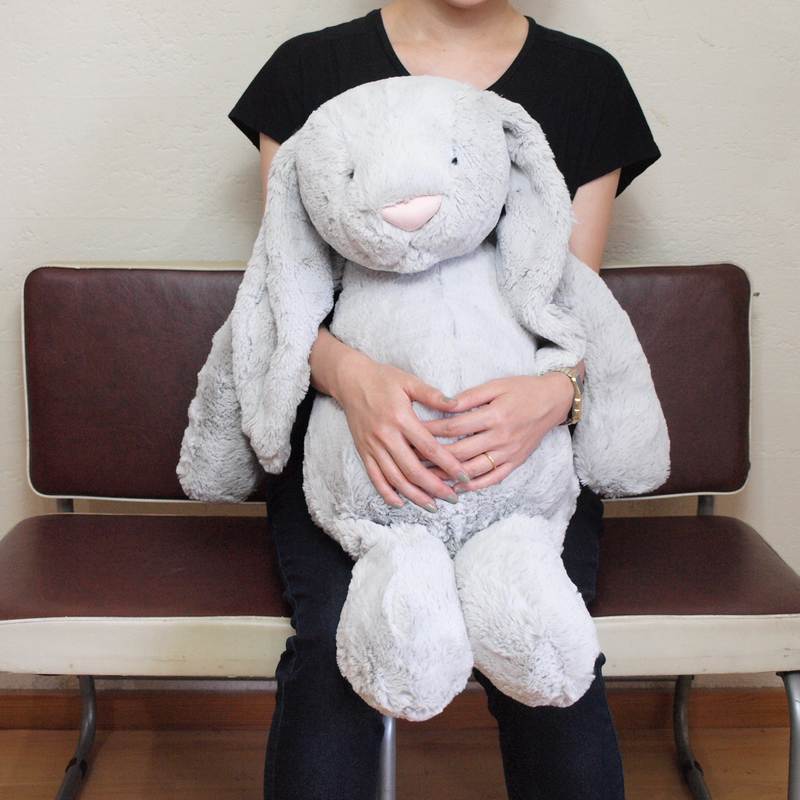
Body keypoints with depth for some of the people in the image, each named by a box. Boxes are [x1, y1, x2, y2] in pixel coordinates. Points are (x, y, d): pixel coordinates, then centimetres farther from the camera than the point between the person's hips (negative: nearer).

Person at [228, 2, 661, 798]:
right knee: (335, 644, -28)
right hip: (343, 429, 0)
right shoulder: (307, 68, 5)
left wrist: (554, 392, -18)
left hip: (523, 441, 1)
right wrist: (350, 374, -20)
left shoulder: (588, 80, 7)